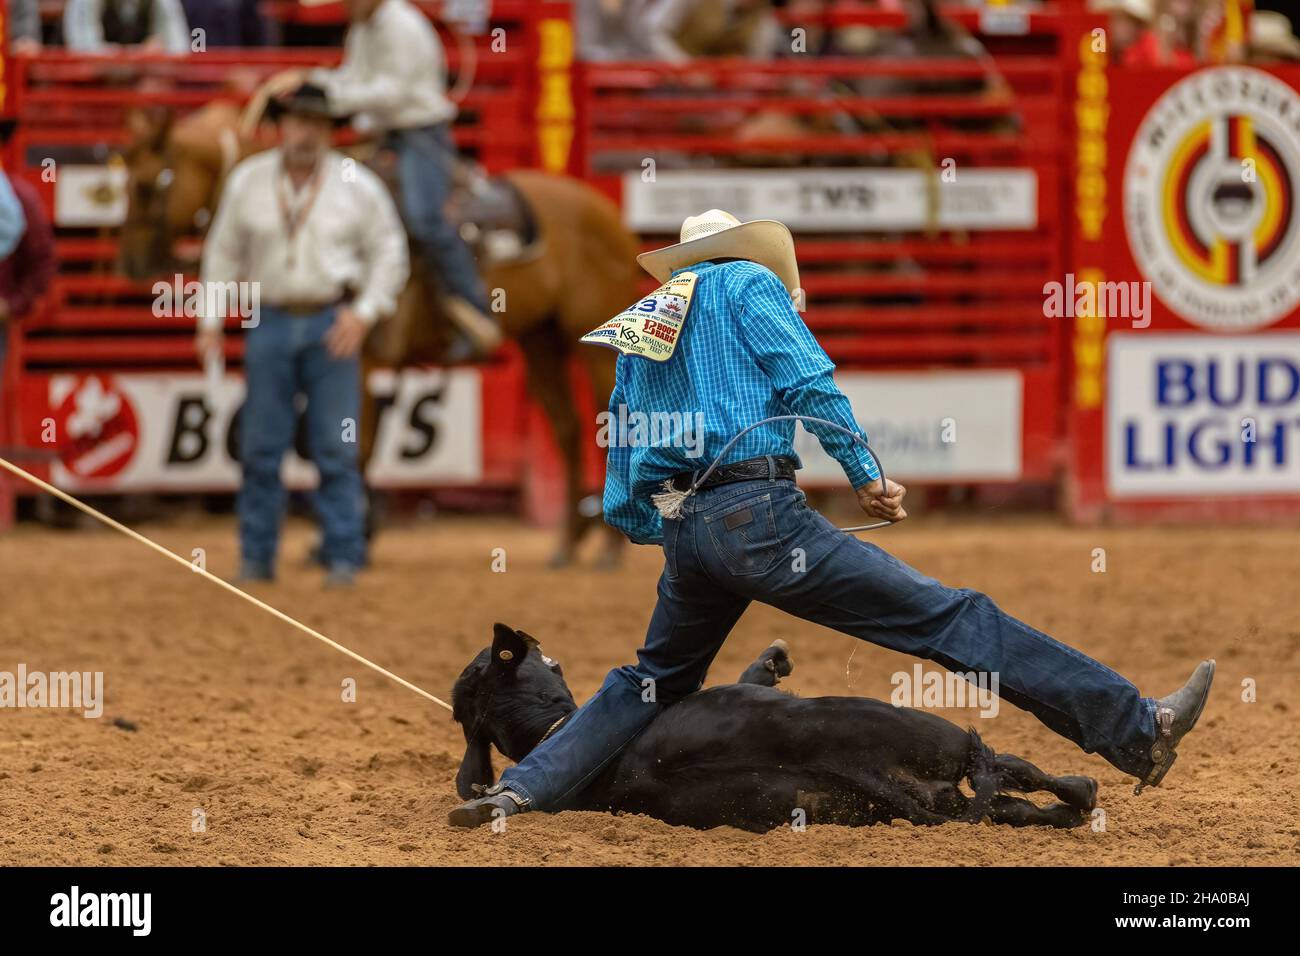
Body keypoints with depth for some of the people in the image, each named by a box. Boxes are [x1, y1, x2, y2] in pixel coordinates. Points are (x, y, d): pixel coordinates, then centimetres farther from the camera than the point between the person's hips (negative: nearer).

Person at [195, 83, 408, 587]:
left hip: (332, 327, -2)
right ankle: (256, 558, 11)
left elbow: (389, 252, 1)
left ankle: (343, 558, 3)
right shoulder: (247, 181, 2)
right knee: (261, 447, 4)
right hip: (270, 325, 2)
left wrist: (364, 313, -10)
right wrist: (210, 322, 5)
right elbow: (223, 253, 9)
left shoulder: (357, 185, -2)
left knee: (336, 449, -2)